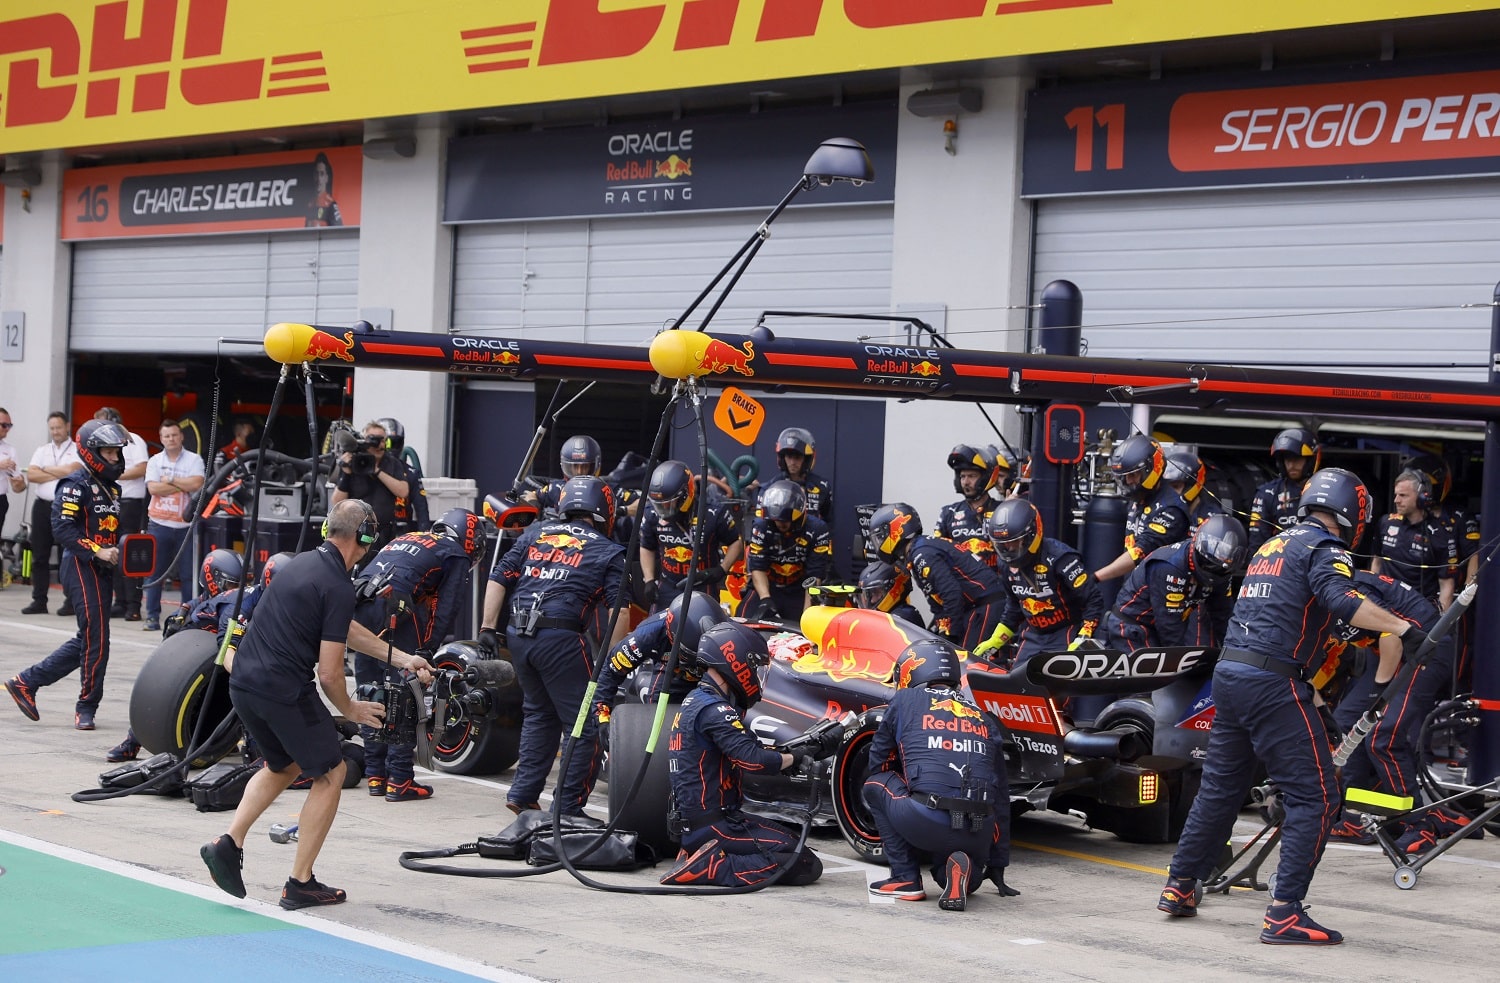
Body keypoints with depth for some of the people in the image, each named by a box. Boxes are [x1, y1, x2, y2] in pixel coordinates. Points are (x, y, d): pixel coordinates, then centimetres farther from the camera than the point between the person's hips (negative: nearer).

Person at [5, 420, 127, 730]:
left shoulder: (111, 488, 19)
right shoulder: (75, 485, -10)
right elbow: (62, 529, -19)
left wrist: (119, 550, 7)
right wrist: (97, 551, -23)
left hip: (102, 571, 9)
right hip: (81, 568, -9)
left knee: (85, 642, 11)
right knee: (96, 640, -8)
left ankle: (26, 681, 20)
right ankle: (86, 708, 4)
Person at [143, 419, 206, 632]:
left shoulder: (194, 460, 3)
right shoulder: (155, 461, 7)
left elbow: (197, 483, -14)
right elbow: (153, 488, -7)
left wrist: (170, 480, -8)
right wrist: (183, 485, -9)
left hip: (185, 524, -1)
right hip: (159, 524, 1)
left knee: (188, 573, 0)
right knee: (155, 572, 1)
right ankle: (152, 616, 6)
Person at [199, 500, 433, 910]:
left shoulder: (302, 563, 14)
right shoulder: (337, 587, -14)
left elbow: (345, 630, 26)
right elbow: (329, 673, -13)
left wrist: (401, 658, 28)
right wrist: (350, 710, 7)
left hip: (243, 683, 8)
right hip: (283, 692, -8)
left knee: (283, 766, 29)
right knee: (330, 773, 10)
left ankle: (229, 843, 13)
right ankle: (300, 884, 11)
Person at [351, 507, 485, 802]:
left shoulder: (406, 539, 34)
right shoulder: (457, 556, 14)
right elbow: (445, 611, 2)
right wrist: (427, 651, 2)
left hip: (359, 604, 7)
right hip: (394, 606, -7)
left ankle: (375, 776, 21)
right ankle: (399, 780, 0)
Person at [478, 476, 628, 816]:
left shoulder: (535, 533, 19)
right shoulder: (608, 552, 7)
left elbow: (499, 577, 12)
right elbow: (619, 608, -5)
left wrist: (488, 625, 13)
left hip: (518, 635, 6)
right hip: (561, 638, -6)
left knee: (539, 714, 24)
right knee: (585, 727, 4)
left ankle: (522, 794, 22)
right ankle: (568, 807, 3)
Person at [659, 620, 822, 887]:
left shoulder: (695, 701, 14)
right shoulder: (713, 710, -17)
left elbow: (744, 746, 19)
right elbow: (754, 760, -27)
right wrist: (796, 757, -10)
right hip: (714, 824, -10)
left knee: (791, 839, 19)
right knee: (806, 865, -15)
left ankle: (700, 852, 8)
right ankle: (708, 867, -17)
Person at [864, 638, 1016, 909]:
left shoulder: (906, 701, 12)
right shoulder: (985, 720, 24)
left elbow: (878, 764, 23)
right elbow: (1001, 797, 26)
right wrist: (997, 866, 33)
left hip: (927, 824, -4)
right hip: (978, 835, 5)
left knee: (875, 785, 25)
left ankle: (905, 878, 14)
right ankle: (963, 870, -1)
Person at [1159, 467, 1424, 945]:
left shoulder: (1273, 544, 22)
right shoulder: (1325, 547, -3)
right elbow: (1342, 599, -23)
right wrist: (1401, 627, -26)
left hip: (1228, 673, 9)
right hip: (1273, 682, -9)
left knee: (1221, 786, 21)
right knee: (1316, 797, -4)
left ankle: (1179, 887, 28)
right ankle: (1284, 913, -9)